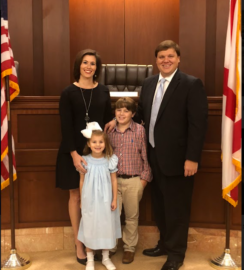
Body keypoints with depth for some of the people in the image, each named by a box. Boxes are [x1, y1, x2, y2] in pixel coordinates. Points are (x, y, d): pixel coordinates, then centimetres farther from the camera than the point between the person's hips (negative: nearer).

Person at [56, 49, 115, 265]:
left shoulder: (103, 91, 5)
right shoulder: (68, 93, -5)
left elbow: (108, 120, 7)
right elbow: (66, 126, -9)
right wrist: (74, 154, -17)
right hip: (74, 151, -2)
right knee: (76, 196, 7)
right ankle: (79, 245, 19)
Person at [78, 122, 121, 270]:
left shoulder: (110, 160, -7)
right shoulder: (84, 161, -6)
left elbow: (114, 180, -1)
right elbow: (82, 181, 1)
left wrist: (114, 199, -2)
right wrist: (82, 200, 4)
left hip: (105, 200, 0)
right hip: (89, 200, 0)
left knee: (106, 226, 11)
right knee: (90, 227, 9)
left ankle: (106, 257, 29)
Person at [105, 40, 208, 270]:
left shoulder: (192, 84, -11)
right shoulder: (148, 83, 9)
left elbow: (198, 123, -15)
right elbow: (141, 113, 14)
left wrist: (192, 158, -19)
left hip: (177, 158, -6)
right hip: (155, 156, 7)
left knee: (176, 208, 7)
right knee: (159, 205, 19)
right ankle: (164, 244, 38)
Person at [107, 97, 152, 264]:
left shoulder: (140, 130, -6)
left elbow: (146, 156, -4)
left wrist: (144, 178, -5)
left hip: (133, 181, -2)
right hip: (113, 180, 2)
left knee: (132, 216, 11)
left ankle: (129, 248, 28)